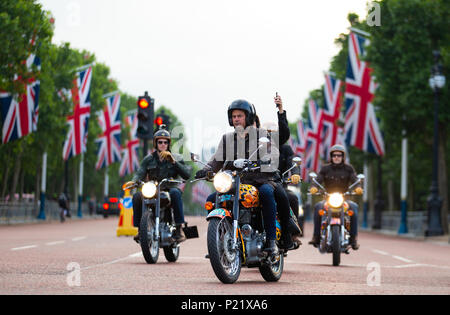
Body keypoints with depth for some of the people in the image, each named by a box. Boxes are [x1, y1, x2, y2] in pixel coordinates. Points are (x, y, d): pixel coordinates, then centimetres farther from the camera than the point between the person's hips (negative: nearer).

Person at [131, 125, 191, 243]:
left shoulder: (176, 158, 11)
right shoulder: (148, 159, 14)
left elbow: (187, 175, -1)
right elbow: (140, 173, 1)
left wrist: (173, 162, -10)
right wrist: (133, 181, -21)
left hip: (170, 188, -2)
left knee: (175, 192, -38)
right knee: (137, 196, -27)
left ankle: (179, 228, -35)